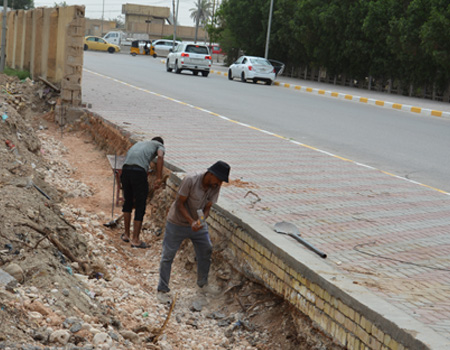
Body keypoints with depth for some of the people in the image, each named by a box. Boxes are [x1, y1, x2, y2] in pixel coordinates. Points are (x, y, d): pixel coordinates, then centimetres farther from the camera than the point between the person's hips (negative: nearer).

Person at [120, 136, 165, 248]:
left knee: (127, 202, 23)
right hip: (139, 171, -5)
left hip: (125, 169, 6)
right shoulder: (160, 146, 21)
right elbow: (160, 157, -5)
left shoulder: (139, 143, 37)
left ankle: (126, 234, 33)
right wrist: (158, 179, -8)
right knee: (140, 207, 6)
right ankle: (135, 239, 11)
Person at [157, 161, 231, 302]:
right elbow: (179, 203, -23)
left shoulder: (215, 187, -12)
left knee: (206, 252, 10)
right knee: (167, 256, -1)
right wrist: (191, 222, -32)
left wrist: (201, 221, -28)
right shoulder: (190, 180, -29)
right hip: (177, 223, -5)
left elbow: (207, 208, -7)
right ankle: (162, 290, 11)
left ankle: (203, 283, 32)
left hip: (199, 224, 5)